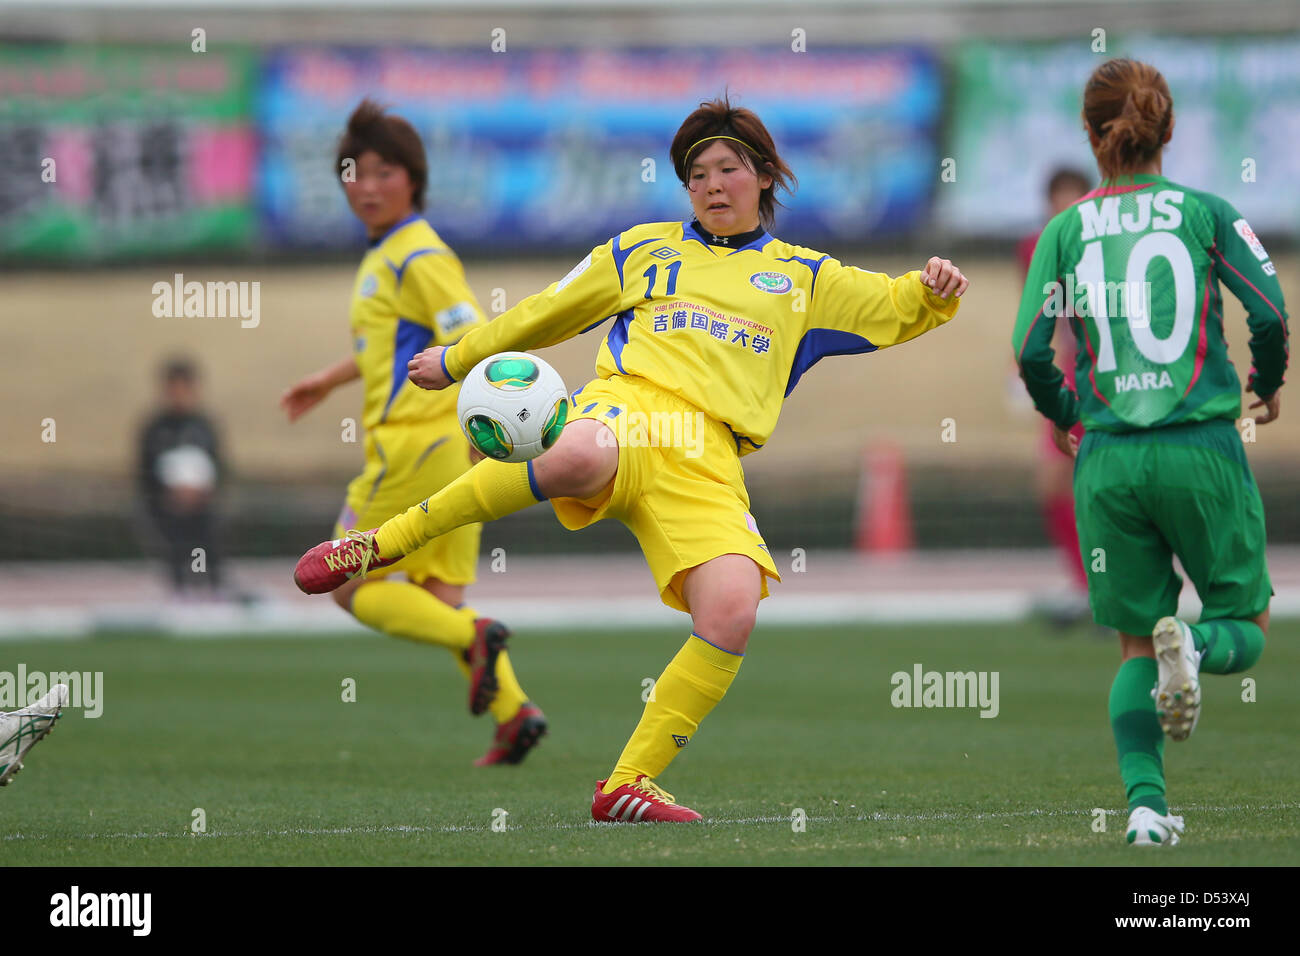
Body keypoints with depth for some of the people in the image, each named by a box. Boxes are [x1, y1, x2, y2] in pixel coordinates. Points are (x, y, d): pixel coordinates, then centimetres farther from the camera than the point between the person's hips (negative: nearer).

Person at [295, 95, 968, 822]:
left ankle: (628, 786, -13)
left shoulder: (804, 277, 28)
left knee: (732, 615, -25)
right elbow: (548, 312, 36)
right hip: (629, 407, -2)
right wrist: (459, 359, 37)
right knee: (578, 458, -42)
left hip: (709, 460, 2)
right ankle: (377, 547, -30)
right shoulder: (645, 251, 29)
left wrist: (933, 293, 2)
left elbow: (895, 309, 24)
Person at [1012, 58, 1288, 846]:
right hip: (1200, 448, -2)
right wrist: (1268, 385, 12)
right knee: (1246, 627, 12)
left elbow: (1030, 352, -2)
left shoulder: (1065, 230, 5)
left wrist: (1064, 416, 18)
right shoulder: (1205, 213, 2)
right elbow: (1270, 311, -8)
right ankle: (1193, 646, -24)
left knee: (1136, 646, 14)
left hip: (1108, 457, 2)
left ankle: (1146, 802, -5)